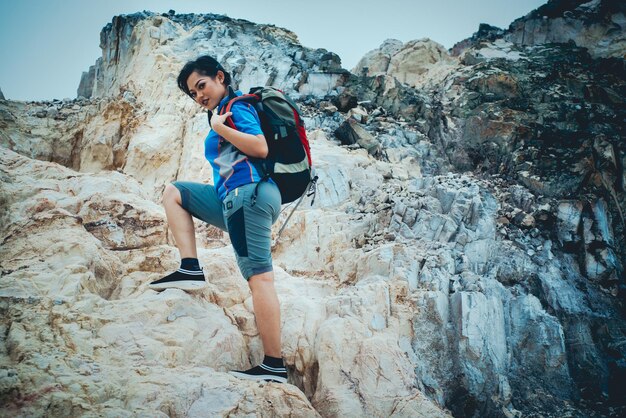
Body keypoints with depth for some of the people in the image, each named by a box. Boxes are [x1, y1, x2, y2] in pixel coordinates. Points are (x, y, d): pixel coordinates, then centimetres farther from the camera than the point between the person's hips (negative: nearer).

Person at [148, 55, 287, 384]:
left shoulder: (237, 107, 0)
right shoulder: (224, 112, 27)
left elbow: (261, 148, -15)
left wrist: (219, 127, -7)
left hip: (248, 195, -11)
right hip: (234, 201, 11)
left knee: (258, 275, -15)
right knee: (173, 192, 19)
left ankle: (274, 365, -18)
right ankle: (190, 269, 2)